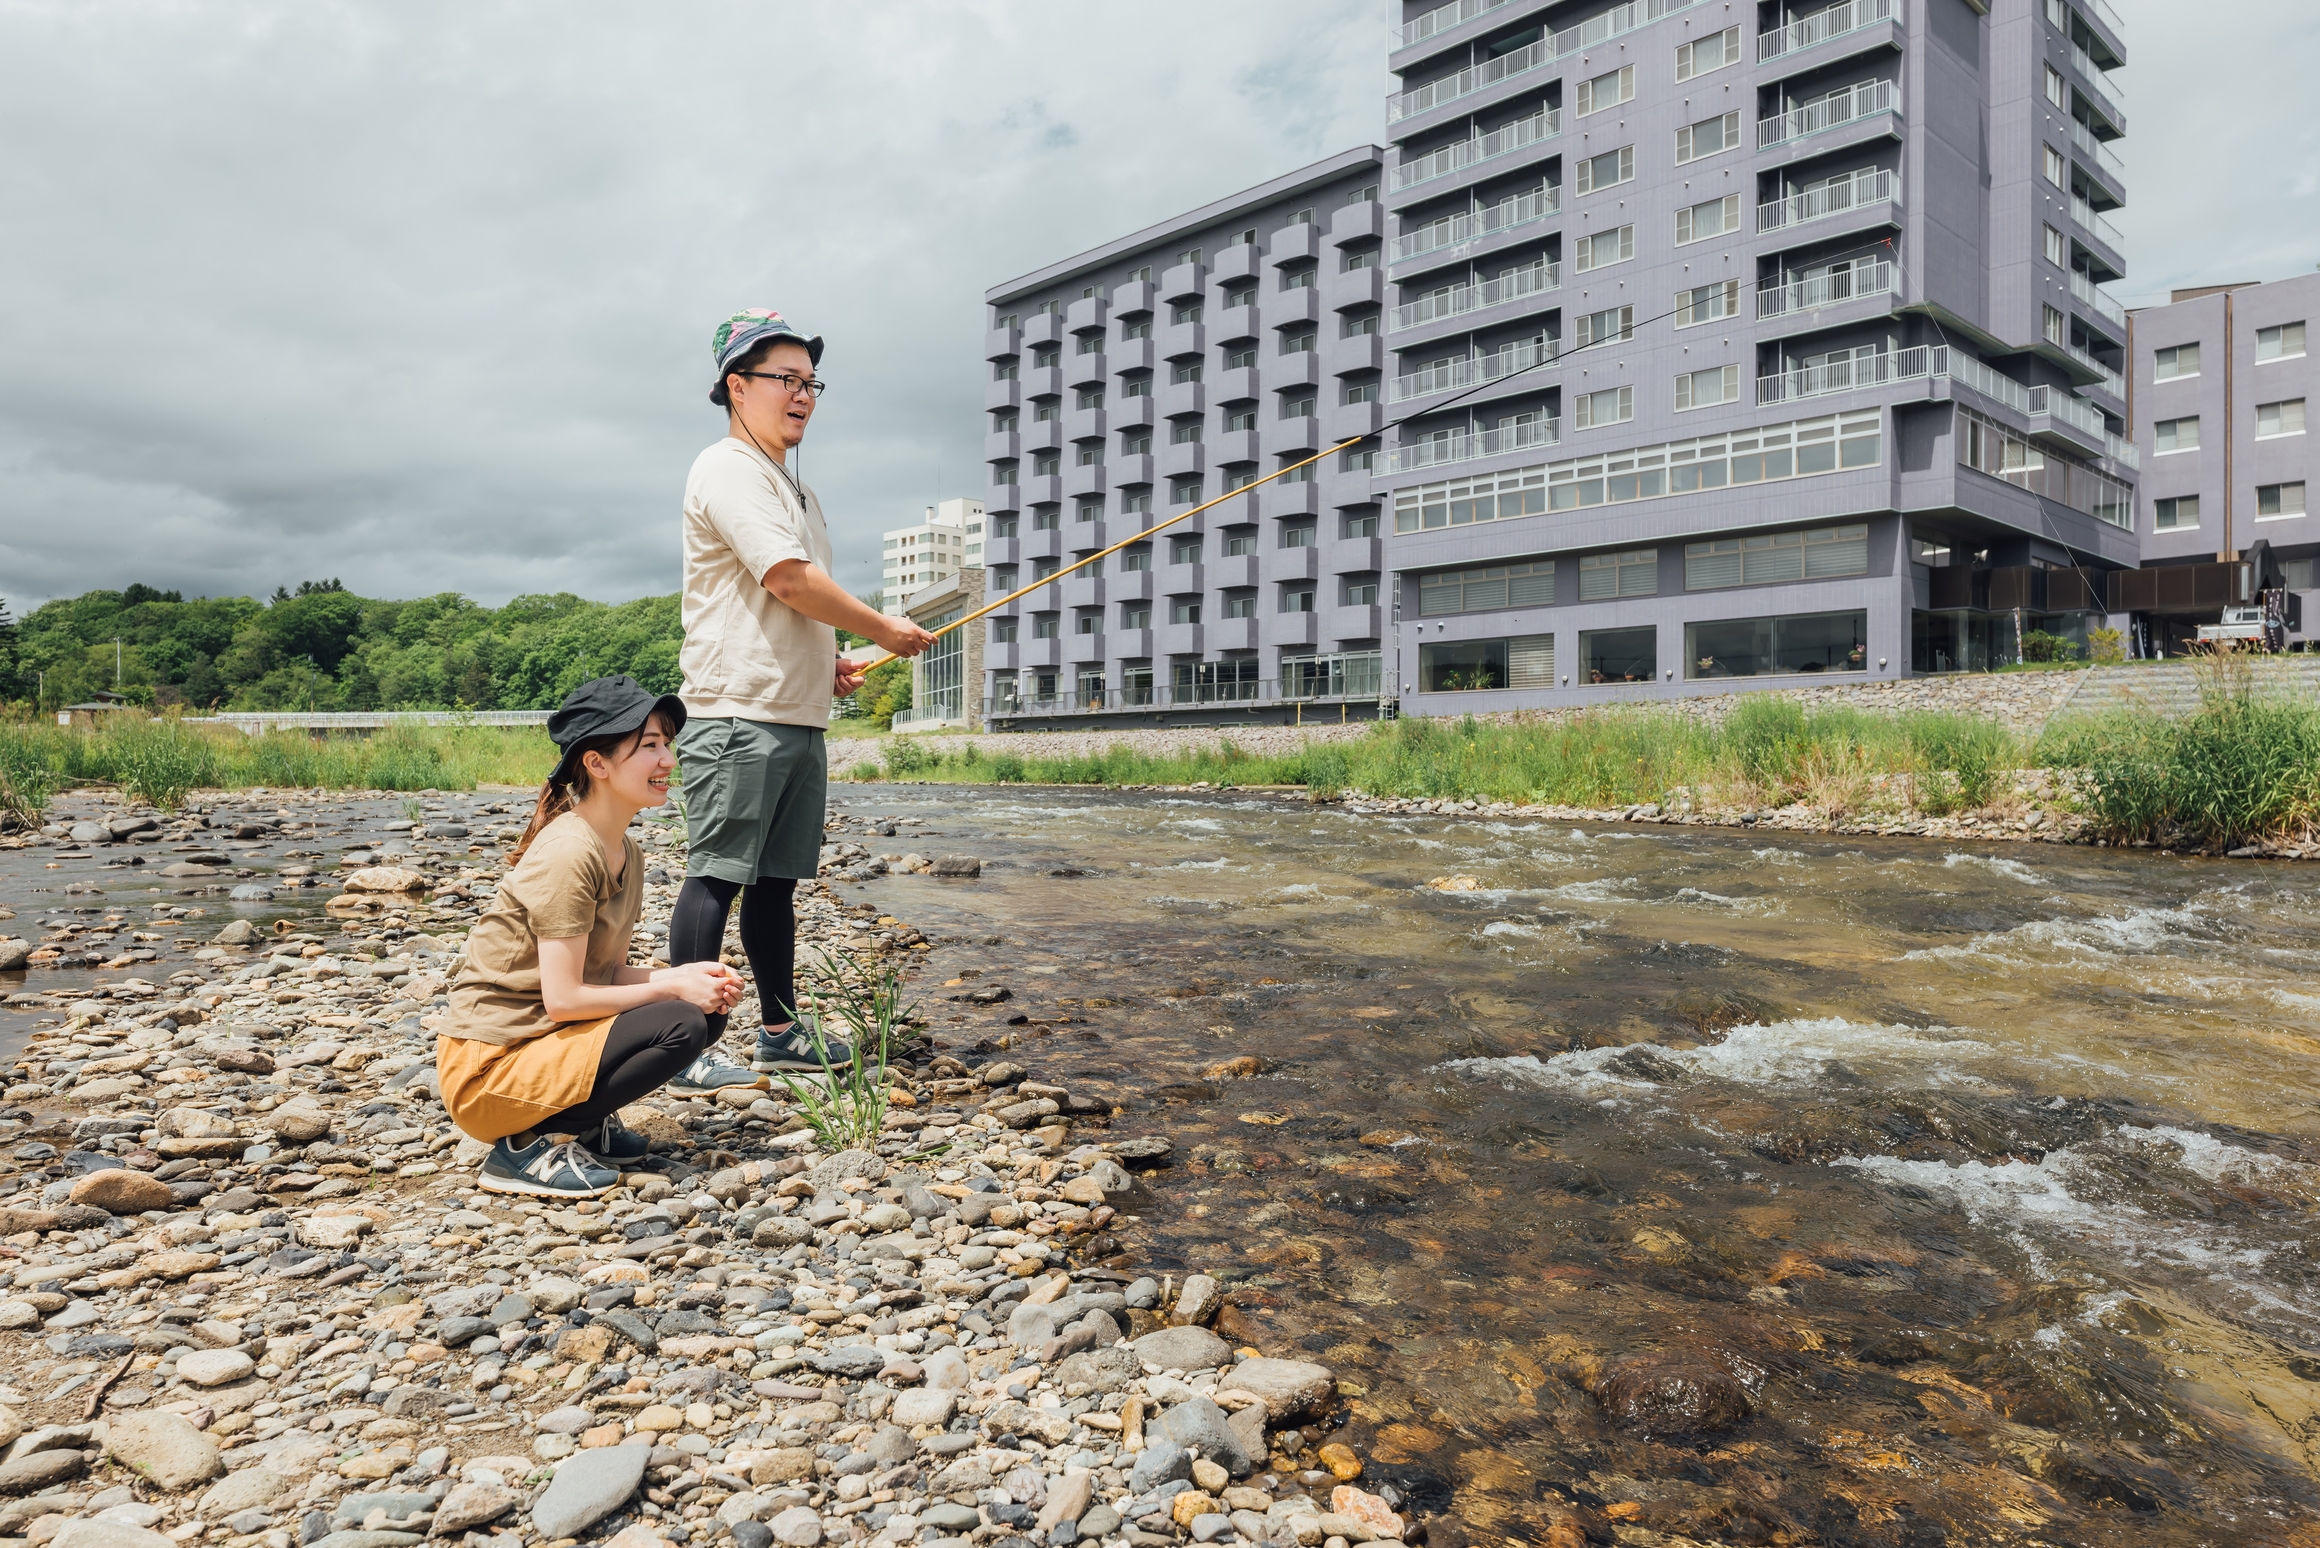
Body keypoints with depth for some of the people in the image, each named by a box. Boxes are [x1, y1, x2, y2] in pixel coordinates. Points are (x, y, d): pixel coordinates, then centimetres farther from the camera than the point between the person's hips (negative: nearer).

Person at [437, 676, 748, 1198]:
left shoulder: (626, 854, 6)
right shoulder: (568, 853, -22)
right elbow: (563, 998, -24)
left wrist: (686, 975, -9)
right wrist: (673, 987, -15)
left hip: (544, 1035, 9)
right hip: (488, 1065, -8)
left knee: (706, 1008, 0)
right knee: (681, 1026, -22)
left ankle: (585, 1125, 9)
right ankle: (527, 1146, -9)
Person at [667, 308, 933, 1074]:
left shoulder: (796, 488, 23)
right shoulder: (727, 471, -7)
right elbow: (789, 581, -18)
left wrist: (827, 661, 14)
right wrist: (884, 629, -8)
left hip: (800, 717, 9)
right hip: (737, 716, -9)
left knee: (777, 877, 13)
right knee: (716, 876, -7)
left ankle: (780, 1031, 21)